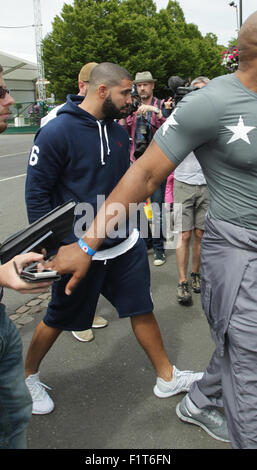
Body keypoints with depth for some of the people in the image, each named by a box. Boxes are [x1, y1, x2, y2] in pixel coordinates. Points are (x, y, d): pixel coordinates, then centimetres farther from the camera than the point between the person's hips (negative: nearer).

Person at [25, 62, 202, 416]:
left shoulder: (118, 132, 6)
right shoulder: (56, 133, -16)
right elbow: (36, 193, -13)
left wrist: (129, 223, 16)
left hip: (125, 244, 6)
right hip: (80, 248, -6)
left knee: (142, 309, 14)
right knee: (59, 319, 11)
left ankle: (167, 378, 32)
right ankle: (28, 376, 37)